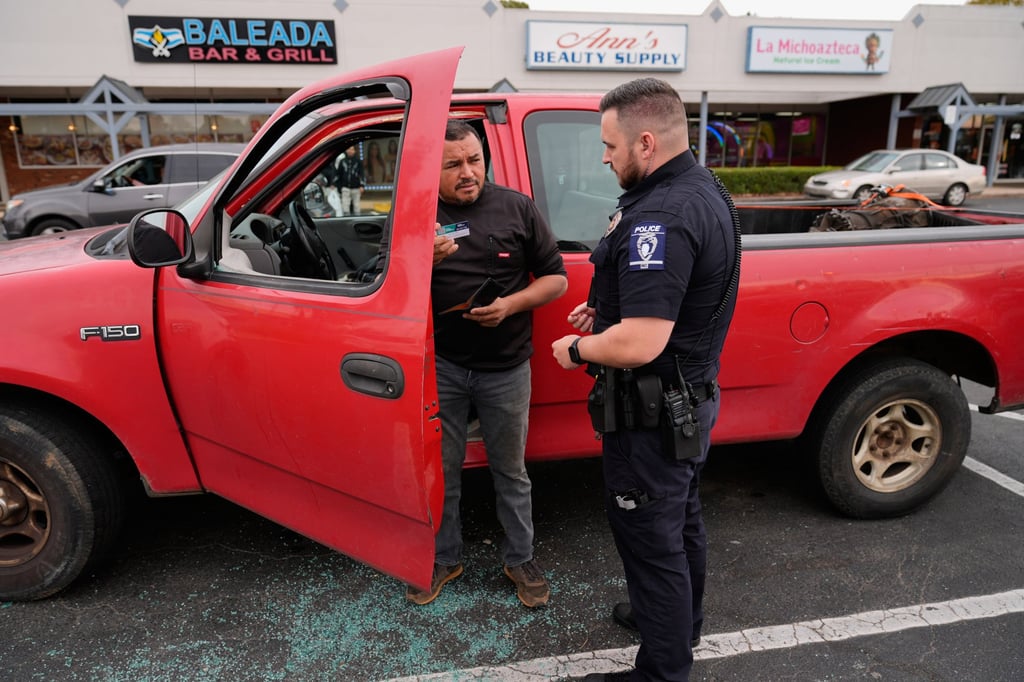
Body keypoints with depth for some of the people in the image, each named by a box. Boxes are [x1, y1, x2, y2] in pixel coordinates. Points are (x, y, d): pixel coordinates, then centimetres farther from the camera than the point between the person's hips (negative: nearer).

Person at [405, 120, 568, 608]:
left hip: (505, 369, 0)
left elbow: (555, 278, 1)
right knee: (442, 470, 13)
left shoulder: (517, 208, -1)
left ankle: (520, 559, 32)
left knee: (511, 470, 14)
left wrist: (510, 305, -16)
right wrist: (427, 261, -21)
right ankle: (443, 558, 33)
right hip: (441, 366, 1)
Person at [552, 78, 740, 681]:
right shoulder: (706, 188, 5)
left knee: (652, 539, 7)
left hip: (653, 415, -10)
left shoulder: (661, 218, -28)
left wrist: (577, 349, -15)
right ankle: (682, 621, 50)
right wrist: (608, 307, 9)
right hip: (693, 395, 10)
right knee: (682, 521, 26)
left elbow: (638, 346, -33)